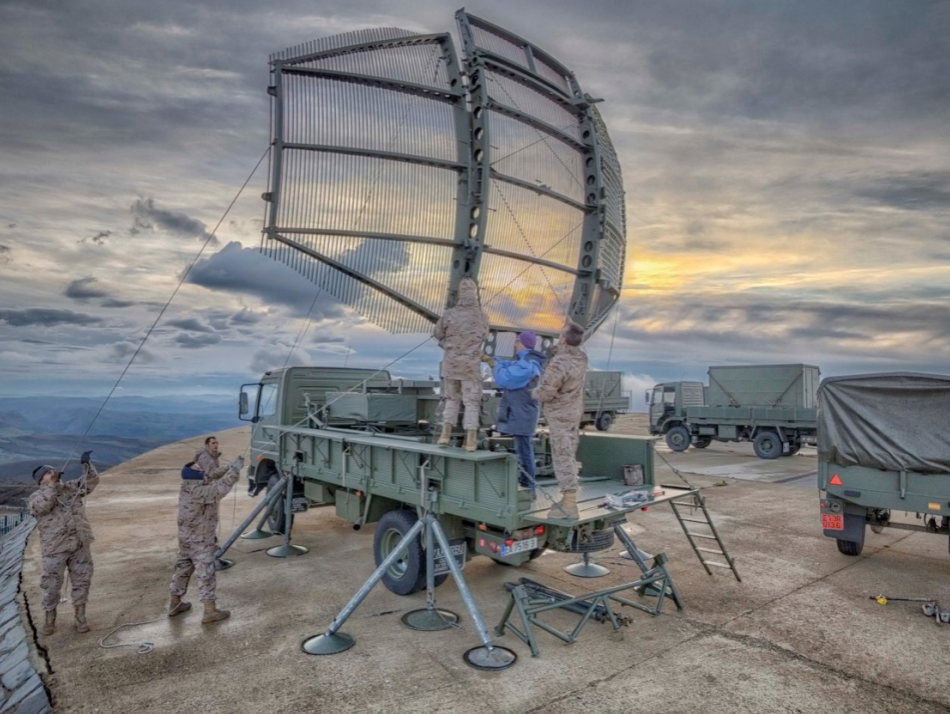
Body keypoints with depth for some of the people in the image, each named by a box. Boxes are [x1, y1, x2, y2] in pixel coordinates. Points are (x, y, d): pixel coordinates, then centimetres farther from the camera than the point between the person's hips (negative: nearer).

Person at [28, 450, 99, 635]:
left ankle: (80, 617, 21)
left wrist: (86, 464, -6)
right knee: (51, 585, 7)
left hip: (80, 545, 3)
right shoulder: (36, 496, 0)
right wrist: (53, 484, -19)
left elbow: (92, 481, 8)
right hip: (55, 548, -3)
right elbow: (41, 506, -22)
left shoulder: (71, 488, 11)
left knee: (82, 581, 9)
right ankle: (50, 619, 27)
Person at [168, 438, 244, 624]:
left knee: (183, 566, 21)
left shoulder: (188, 485, 1)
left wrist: (230, 467, 1)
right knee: (205, 572, -3)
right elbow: (220, 488, -42)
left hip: (186, 535, 9)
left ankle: (175, 603, 34)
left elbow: (212, 475, 10)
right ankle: (210, 611, 1)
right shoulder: (199, 491, -29)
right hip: (200, 539, -9)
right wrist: (235, 470, -37)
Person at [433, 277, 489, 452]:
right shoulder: (482, 317, -6)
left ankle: (445, 434, 10)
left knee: (452, 398, 18)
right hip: (471, 365, -1)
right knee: (471, 401, 6)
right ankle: (470, 440, 3)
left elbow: (438, 334, 5)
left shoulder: (449, 314, -10)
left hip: (451, 363, 1)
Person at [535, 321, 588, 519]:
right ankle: (568, 499, 23)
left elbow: (546, 393, -23)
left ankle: (569, 506, -4)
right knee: (568, 456, 15)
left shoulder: (559, 363, -27)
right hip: (574, 412, 9)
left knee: (562, 457, -6)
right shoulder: (581, 357, 0)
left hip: (560, 415, -9)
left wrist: (536, 392, -3)